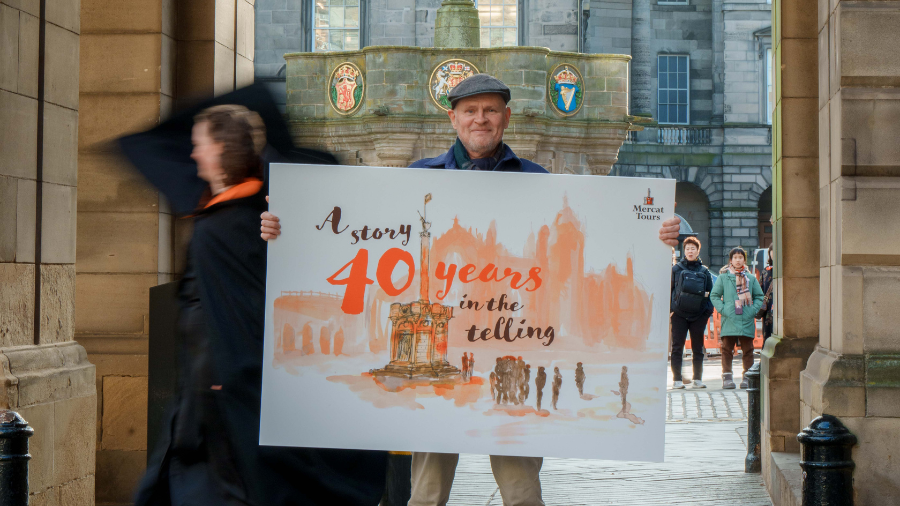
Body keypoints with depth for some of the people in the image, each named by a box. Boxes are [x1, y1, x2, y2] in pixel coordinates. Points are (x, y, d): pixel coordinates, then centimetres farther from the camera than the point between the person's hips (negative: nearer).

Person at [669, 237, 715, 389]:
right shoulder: (676, 269, 5)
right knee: (677, 347, -2)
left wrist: (708, 311, 2)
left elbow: (710, 292, 13)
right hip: (679, 314, -2)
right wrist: (669, 309, -4)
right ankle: (677, 379, 1)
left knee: (698, 348, 6)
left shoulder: (704, 271, 9)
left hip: (698, 315, 2)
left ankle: (698, 379, 12)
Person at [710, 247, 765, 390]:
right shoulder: (723, 277, 7)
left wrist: (754, 310, -1)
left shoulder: (751, 278, 12)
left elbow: (759, 296, 15)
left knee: (747, 349, 4)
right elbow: (714, 295, 7)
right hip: (729, 319, -1)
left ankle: (748, 377, 9)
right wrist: (722, 309, -6)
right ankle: (727, 376, 1)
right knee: (727, 349, -3)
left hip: (747, 320, 1)